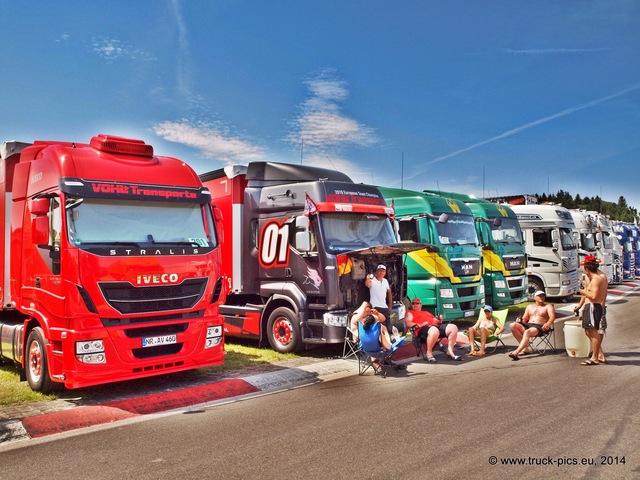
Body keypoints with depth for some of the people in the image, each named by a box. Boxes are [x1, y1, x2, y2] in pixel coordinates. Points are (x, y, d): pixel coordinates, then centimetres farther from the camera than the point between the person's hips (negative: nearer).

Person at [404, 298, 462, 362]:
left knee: (453, 327, -15)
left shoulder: (427, 312, 40)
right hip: (422, 329, -6)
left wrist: (439, 321, 8)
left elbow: (436, 320, 33)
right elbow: (408, 324, 2)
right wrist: (420, 325, -13)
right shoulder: (410, 313, 21)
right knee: (434, 330, -41)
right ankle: (429, 353, -25)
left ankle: (450, 351, -11)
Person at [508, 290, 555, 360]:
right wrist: (520, 320, -3)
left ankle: (516, 352, -51)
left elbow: (552, 317, -5)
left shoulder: (548, 306, 14)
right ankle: (525, 348, -24)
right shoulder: (530, 306, 27)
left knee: (527, 332, -38)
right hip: (528, 325, 5)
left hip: (539, 327, -5)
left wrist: (548, 324, -28)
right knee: (513, 325, -24)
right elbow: (524, 319, 24)